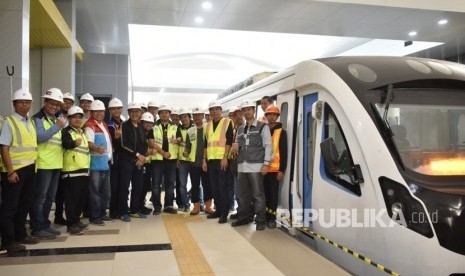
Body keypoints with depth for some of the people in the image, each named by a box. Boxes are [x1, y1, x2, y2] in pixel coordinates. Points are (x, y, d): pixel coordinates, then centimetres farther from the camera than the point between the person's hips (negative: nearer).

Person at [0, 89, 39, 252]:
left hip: (30, 169, 7)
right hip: (15, 170, -7)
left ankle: (20, 234, 27)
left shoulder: (31, 122, 12)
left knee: (25, 204, 15)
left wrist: (35, 165, 9)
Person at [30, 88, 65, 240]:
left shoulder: (57, 119, 17)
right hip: (43, 164, -8)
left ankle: (45, 224, 23)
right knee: (40, 197, -3)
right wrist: (57, 127, -21)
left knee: (50, 197, 14)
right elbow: (40, 137, -23)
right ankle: (37, 228, 3)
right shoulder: (38, 119, -7)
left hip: (56, 164, 8)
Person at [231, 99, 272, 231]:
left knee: (258, 195, -2)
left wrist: (266, 163, -11)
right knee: (242, 194, 10)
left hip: (256, 166, -5)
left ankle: (260, 221, 6)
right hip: (242, 166, 6)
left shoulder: (262, 126, 2)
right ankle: (243, 218, 22)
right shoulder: (240, 129, 18)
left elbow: (268, 145, -4)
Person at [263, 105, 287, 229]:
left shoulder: (281, 132, 0)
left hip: (275, 169, -4)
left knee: (273, 194, 1)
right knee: (264, 193, 9)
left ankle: (271, 218, 8)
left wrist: (281, 170, -12)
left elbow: (284, 152, -6)